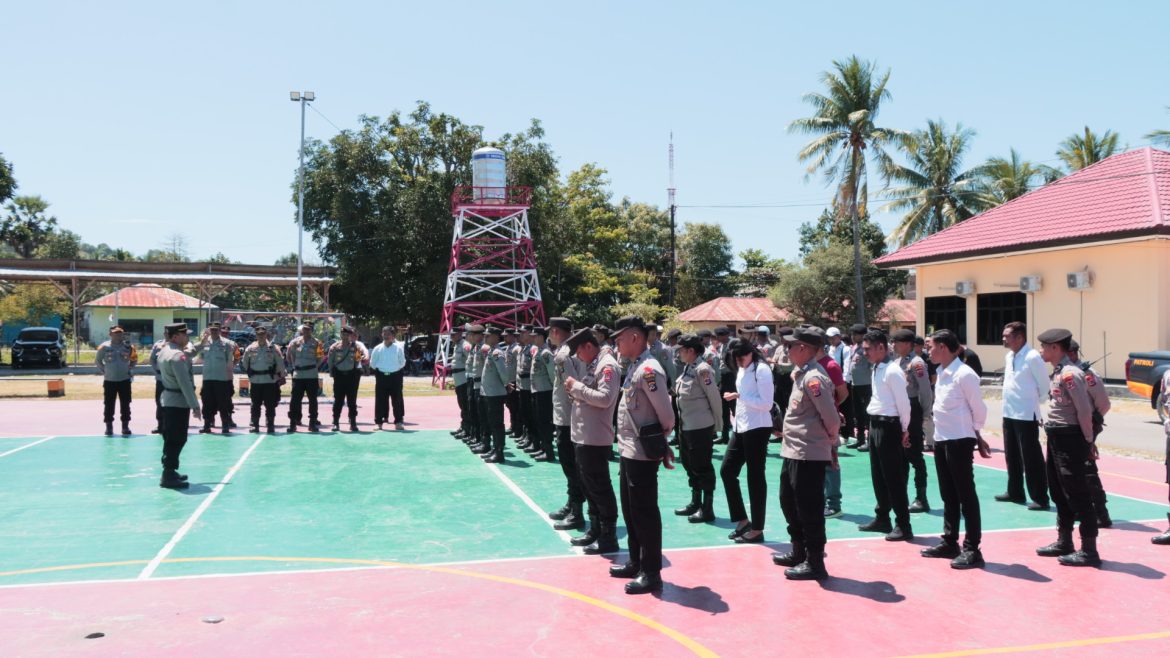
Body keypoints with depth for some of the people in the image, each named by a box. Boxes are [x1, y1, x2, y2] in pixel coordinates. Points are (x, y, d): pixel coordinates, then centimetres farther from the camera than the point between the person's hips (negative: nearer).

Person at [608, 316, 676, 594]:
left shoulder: (649, 369, -19)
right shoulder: (634, 367, 12)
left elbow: (667, 415, -18)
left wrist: (660, 443, -2)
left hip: (643, 453, -10)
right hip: (628, 451, 10)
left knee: (645, 513, -1)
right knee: (630, 510, 18)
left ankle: (652, 574, 9)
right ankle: (636, 563, 31)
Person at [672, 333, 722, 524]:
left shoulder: (703, 369, -17)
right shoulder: (686, 368, 8)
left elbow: (715, 398, -14)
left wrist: (717, 426, -8)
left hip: (701, 427, -9)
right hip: (685, 425, 9)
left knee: (702, 467, 0)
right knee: (689, 464, 18)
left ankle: (707, 509, 10)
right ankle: (695, 503, 32)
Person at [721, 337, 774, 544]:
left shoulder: (761, 369, -13)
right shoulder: (742, 370, 13)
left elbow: (766, 403, -19)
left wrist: (738, 396, -20)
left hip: (757, 428, -9)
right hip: (742, 427, 9)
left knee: (755, 477, -1)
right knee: (727, 470, 9)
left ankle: (757, 530, 10)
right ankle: (742, 521, 21)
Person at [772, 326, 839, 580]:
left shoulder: (813, 378, -19)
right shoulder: (801, 373, 11)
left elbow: (832, 419, -21)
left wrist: (829, 442, -4)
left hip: (808, 456, -10)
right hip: (793, 452, 10)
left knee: (809, 510, 1)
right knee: (788, 503, 21)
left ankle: (814, 563, 13)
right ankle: (799, 552, 36)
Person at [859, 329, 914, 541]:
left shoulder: (892, 371, -17)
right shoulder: (876, 369, 10)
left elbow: (903, 402, -16)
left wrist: (904, 429, -10)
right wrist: (873, 424, 14)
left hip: (888, 426, -9)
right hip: (875, 424, 9)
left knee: (894, 478, -3)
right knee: (878, 475, 17)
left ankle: (903, 525, 5)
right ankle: (882, 519, 29)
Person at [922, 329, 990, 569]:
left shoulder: (964, 374, -16)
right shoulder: (941, 373, 10)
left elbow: (979, 409, -11)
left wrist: (976, 435, 2)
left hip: (959, 441, -9)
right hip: (941, 440, 9)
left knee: (966, 496, -2)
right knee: (948, 495, 16)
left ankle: (972, 549, 4)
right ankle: (949, 542, 26)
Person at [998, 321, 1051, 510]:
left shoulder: (1032, 357, -16)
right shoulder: (1008, 357, 9)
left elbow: (1044, 385, -10)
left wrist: (1034, 402, 1)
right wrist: (1013, 398, 13)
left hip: (1026, 415, -8)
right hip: (1009, 413, 8)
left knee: (1031, 459, -3)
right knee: (1011, 456, 17)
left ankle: (1040, 498, 4)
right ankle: (1015, 492, 29)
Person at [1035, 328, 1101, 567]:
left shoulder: (1070, 374, -19)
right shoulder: (1058, 372, 11)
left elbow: (1085, 410, -20)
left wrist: (1088, 440, -12)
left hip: (1070, 439, -10)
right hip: (1056, 438, 10)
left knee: (1077, 495, -3)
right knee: (1058, 492, 17)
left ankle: (1089, 550, 6)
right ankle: (1064, 542, 29)